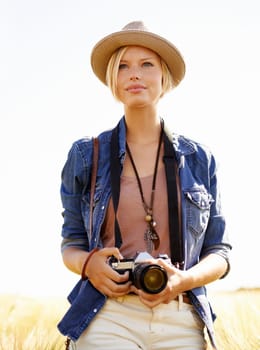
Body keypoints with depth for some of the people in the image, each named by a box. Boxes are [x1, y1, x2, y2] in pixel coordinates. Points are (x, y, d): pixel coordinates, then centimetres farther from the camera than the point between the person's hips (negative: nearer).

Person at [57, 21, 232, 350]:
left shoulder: (199, 159, 6)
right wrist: (88, 264, -11)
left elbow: (218, 253, 9)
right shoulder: (85, 156, 6)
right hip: (107, 320, -1)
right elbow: (71, 243, 12)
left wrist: (184, 280, -12)